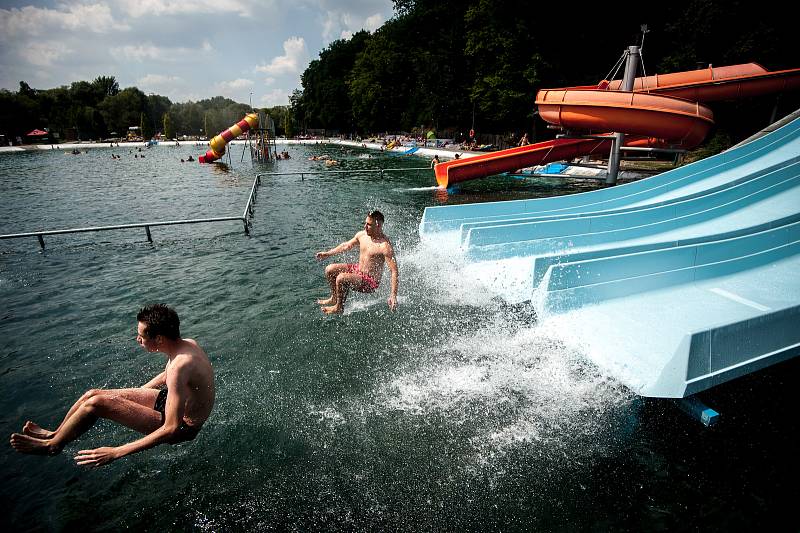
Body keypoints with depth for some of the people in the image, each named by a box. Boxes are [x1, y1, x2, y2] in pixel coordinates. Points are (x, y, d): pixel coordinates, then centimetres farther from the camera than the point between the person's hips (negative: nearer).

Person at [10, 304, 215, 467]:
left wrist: (116, 452, -30)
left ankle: (52, 446, 13)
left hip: (182, 427, -9)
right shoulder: (187, 343, -7)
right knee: (92, 394, 7)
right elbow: (167, 375, 16)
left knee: (97, 403, -14)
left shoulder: (179, 366, -36)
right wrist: (132, 396, 23)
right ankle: (54, 434, 32)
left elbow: (172, 429, -34)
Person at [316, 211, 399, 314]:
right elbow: (347, 245, 16)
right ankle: (334, 298, 25)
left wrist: (393, 296, -33)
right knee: (330, 270, 5)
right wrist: (327, 253, 19)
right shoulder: (362, 235, -4)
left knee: (341, 278, -27)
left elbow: (395, 272, -27)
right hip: (357, 269, 8)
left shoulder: (385, 246, -27)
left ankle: (339, 307, -1)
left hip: (370, 281, -8)